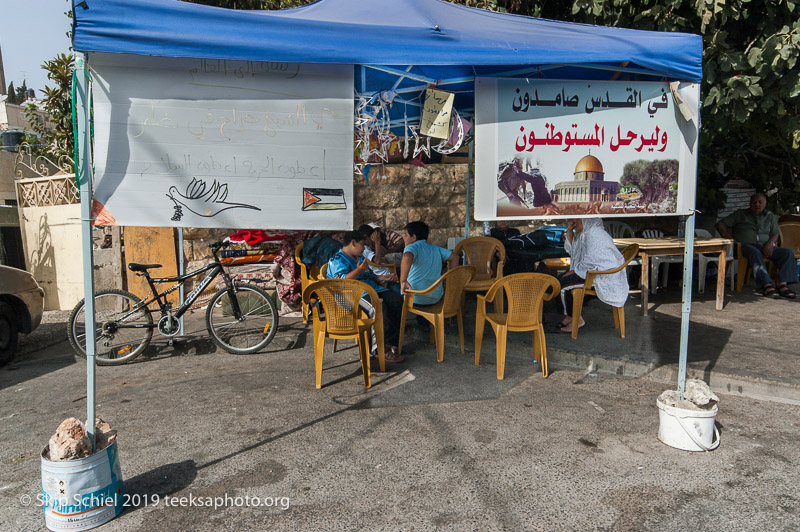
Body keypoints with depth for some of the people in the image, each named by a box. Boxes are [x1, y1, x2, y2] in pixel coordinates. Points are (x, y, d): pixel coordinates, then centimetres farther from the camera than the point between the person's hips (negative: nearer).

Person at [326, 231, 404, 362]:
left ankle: (391, 343, -16)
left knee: (398, 300, -15)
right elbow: (342, 280, -16)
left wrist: (384, 277, 24)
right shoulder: (338, 260, 0)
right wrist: (359, 270, -24)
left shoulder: (360, 257, 30)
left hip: (372, 289, 9)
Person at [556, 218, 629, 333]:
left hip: (604, 275, -11)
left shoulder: (594, 234, -21)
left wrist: (573, 272, -11)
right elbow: (570, 249, 20)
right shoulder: (584, 232, 12)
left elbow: (589, 261, -23)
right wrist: (570, 231, 7)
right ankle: (569, 316, 12)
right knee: (560, 279, 8)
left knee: (562, 284, -15)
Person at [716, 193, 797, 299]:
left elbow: (775, 234, 16)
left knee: (788, 252, -23)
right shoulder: (740, 214, 17)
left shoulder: (770, 216, 24)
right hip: (746, 245, -4)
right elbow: (720, 224, 13)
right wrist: (727, 235, -7)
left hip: (765, 247, 4)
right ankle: (767, 286, -50)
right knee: (755, 253, -39)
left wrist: (770, 243, -7)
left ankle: (783, 284, -34)